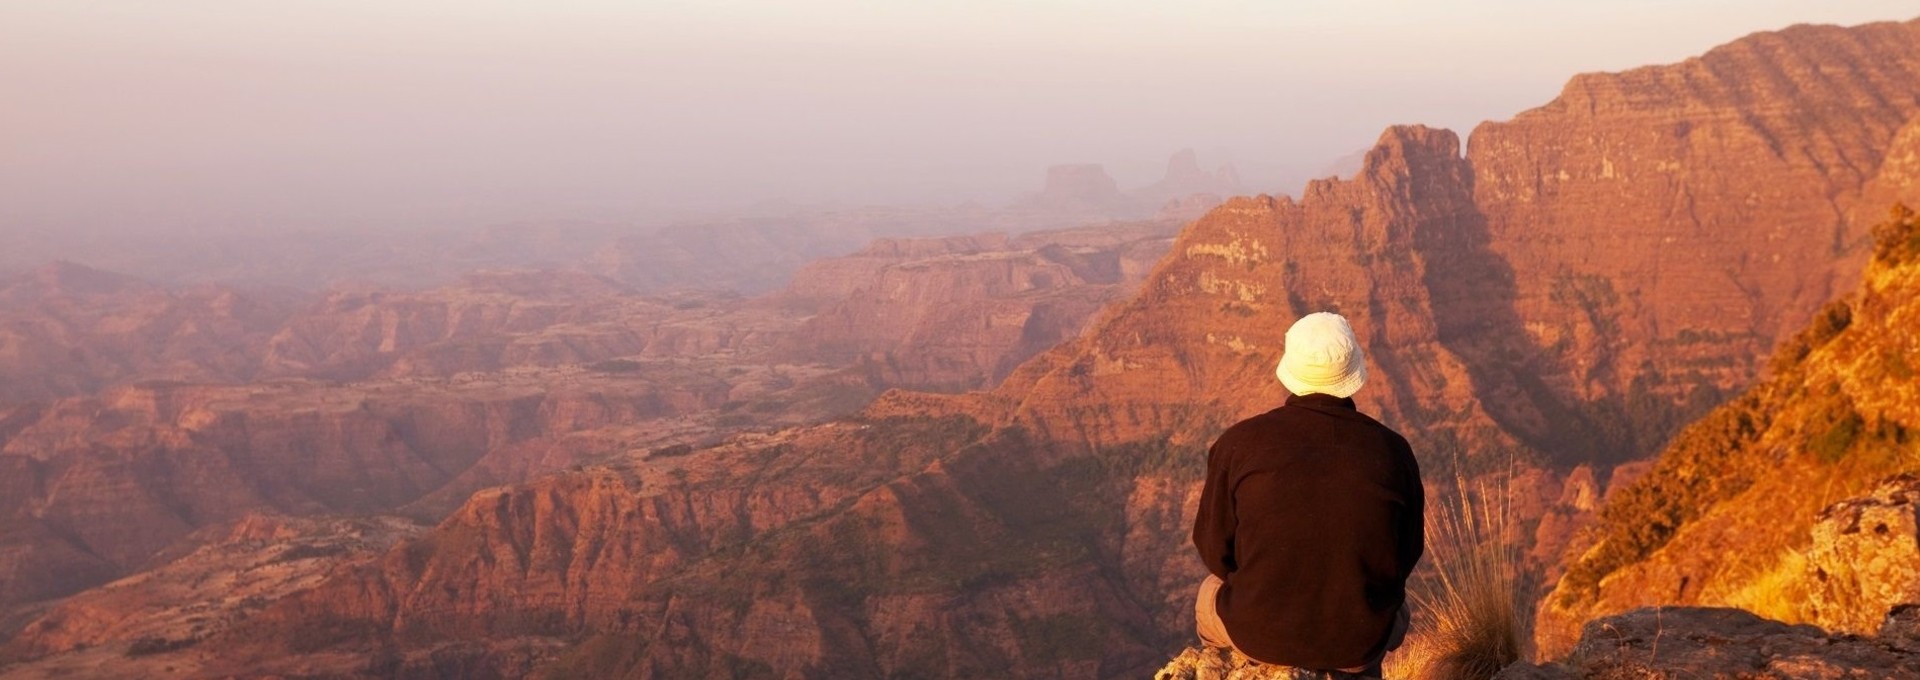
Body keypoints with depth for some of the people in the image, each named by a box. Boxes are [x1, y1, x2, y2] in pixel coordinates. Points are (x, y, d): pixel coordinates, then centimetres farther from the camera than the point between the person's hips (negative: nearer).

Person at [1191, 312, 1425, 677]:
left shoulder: (1238, 443, -13)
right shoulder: (1393, 451, -9)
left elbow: (1214, 548, -3)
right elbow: (1406, 555, 3)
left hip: (1260, 633, -1)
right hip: (1358, 642, 1)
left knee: (1210, 599, 35)